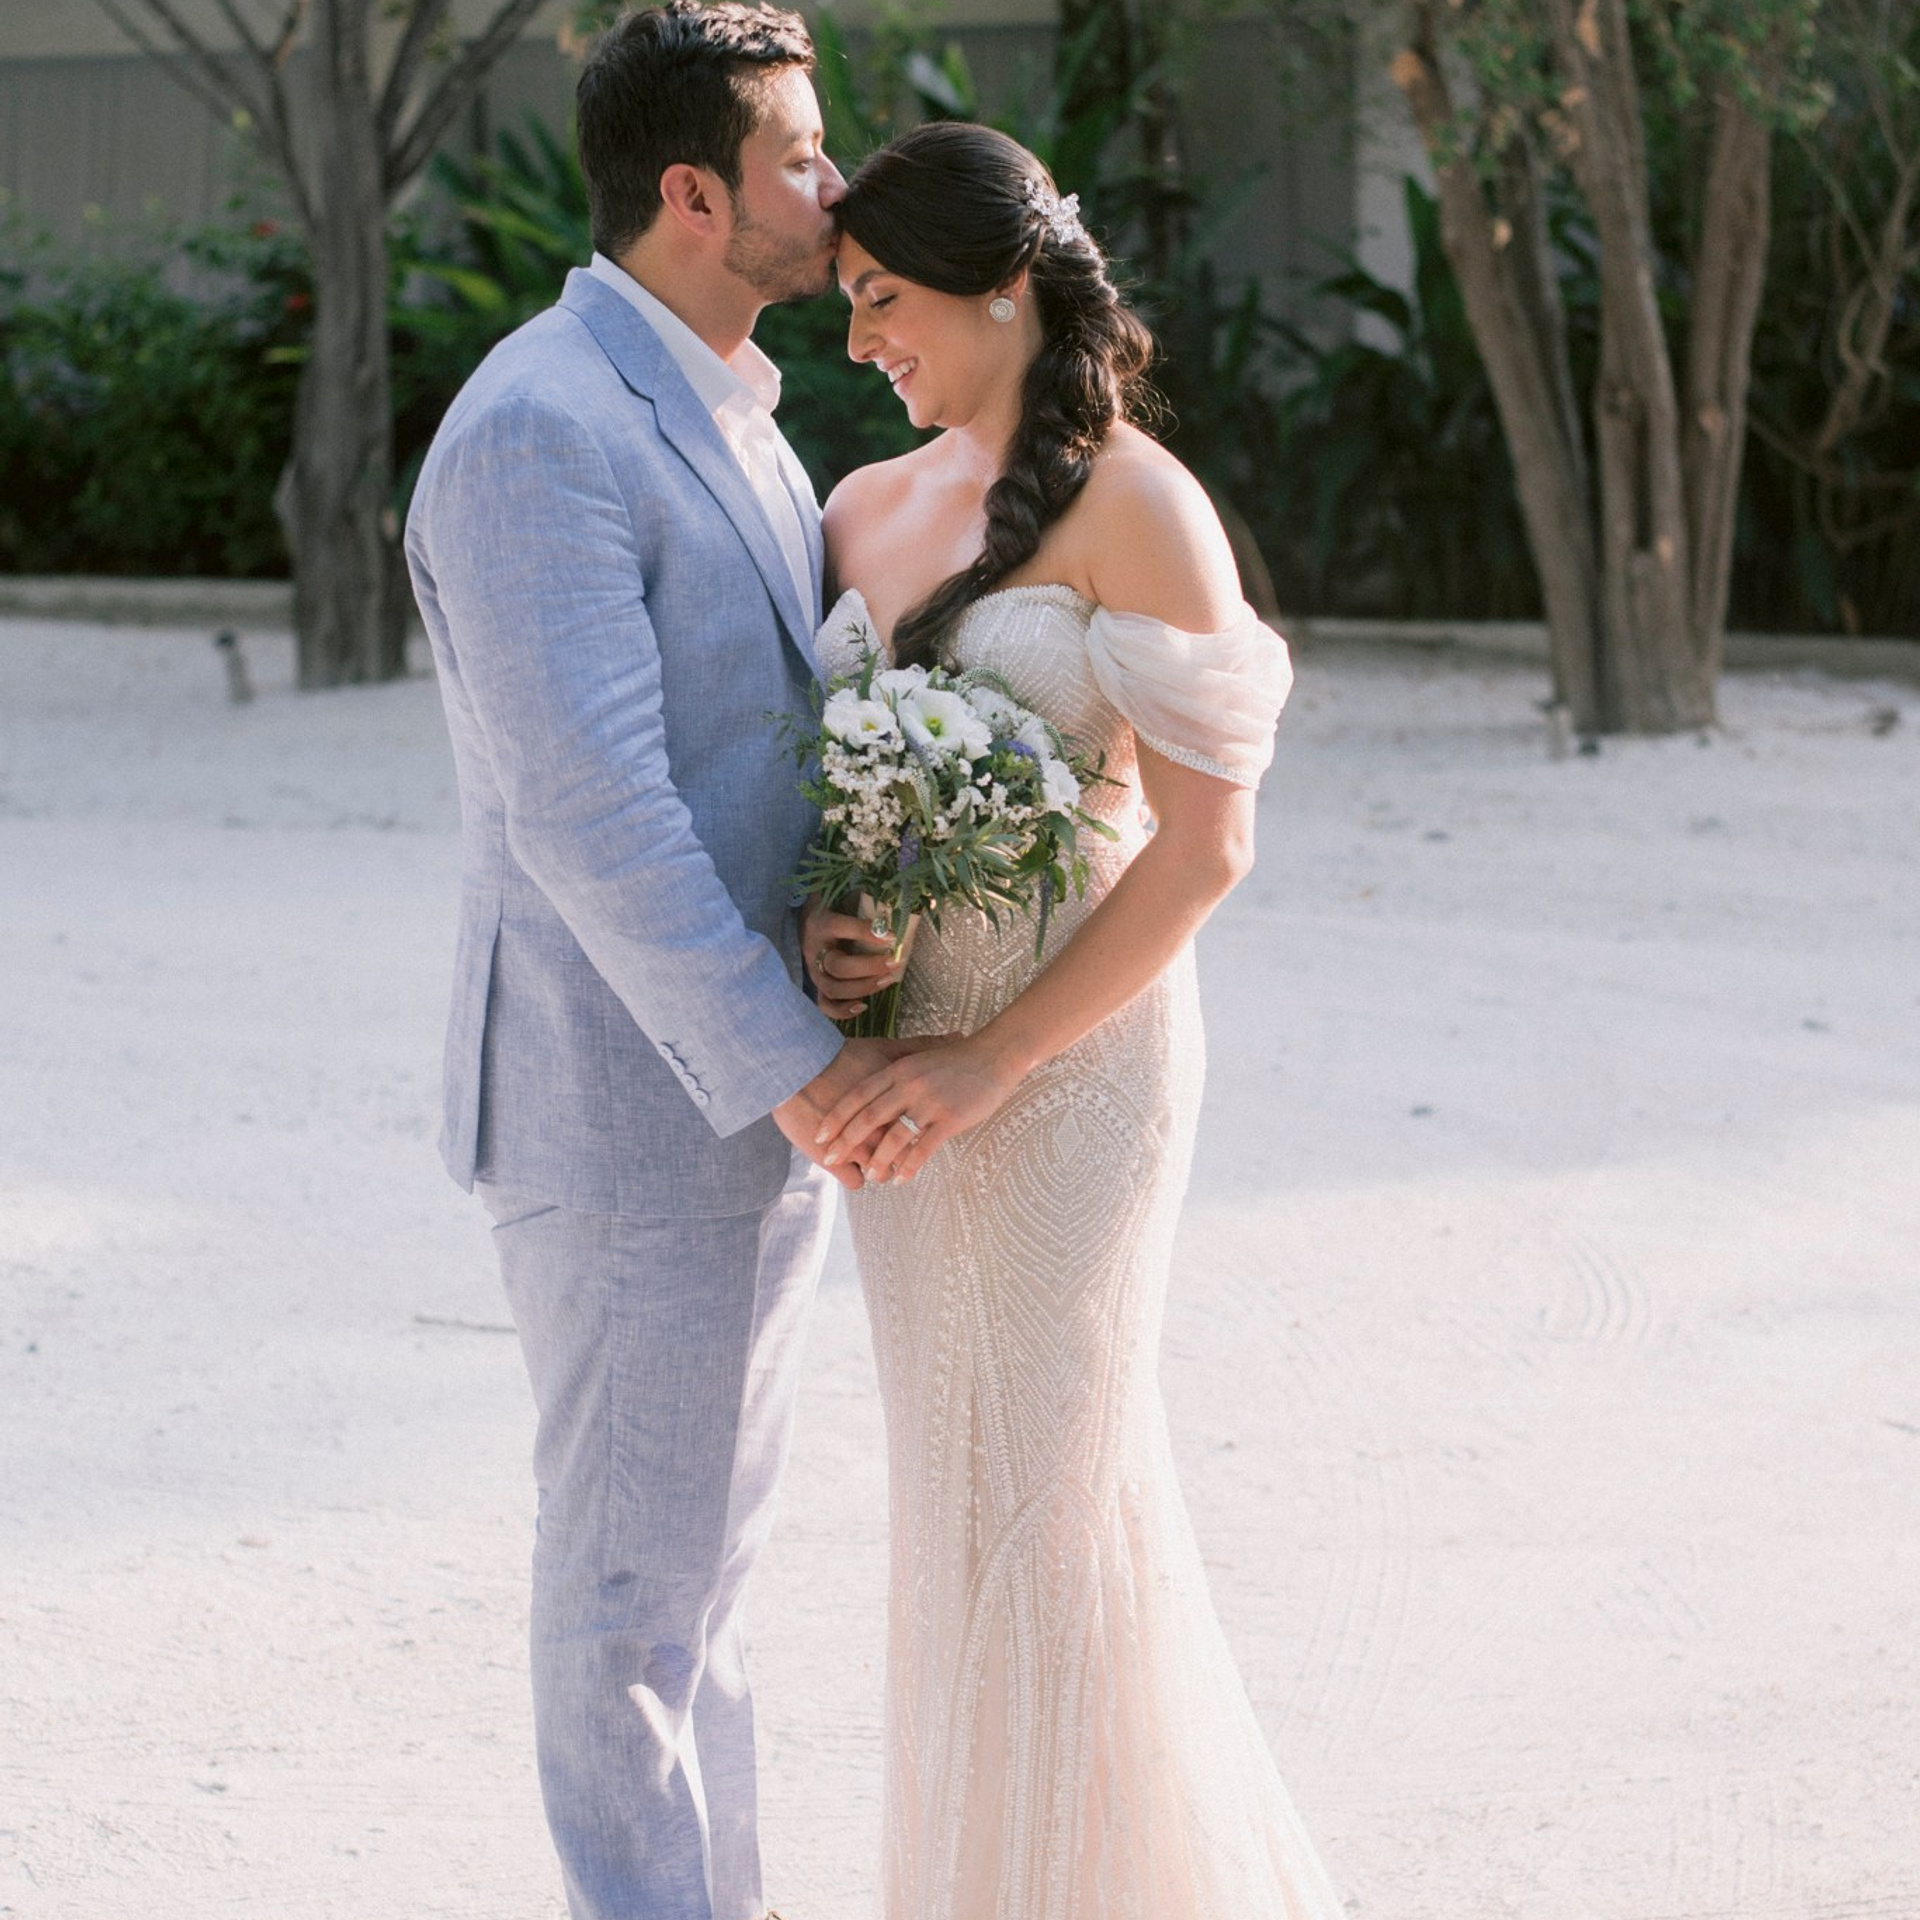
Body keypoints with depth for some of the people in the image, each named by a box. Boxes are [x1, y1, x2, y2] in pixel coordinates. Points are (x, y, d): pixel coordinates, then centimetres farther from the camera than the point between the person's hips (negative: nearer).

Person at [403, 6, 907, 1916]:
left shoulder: (723, 415, 12)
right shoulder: (541, 432, -20)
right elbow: (587, 807, -25)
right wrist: (793, 1063, -24)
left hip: (752, 1085, 9)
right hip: (624, 1109, -9)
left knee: (704, 1538, 18)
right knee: (638, 1564, 2)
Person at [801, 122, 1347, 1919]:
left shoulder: (1136, 509, -12)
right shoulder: (867, 510, 9)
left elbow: (1204, 843, -15)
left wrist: (993, 1062, -19)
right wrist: (815, 927, -6)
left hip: (1071, 1042, -6)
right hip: (903, 1057, 6)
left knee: (1047, 1484, -1)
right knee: (960, 1478, 12)